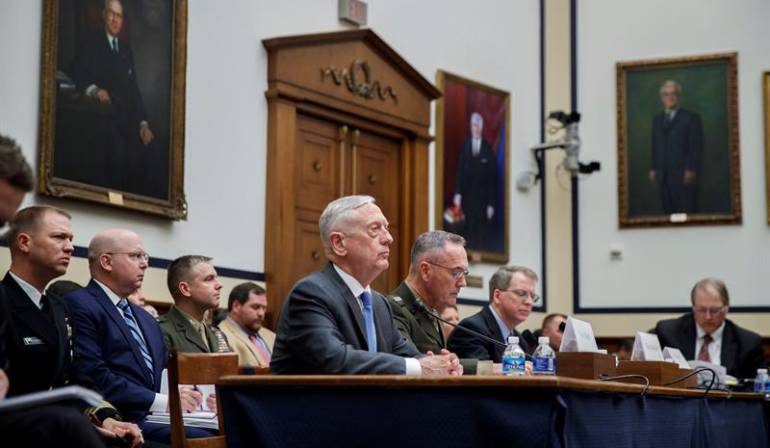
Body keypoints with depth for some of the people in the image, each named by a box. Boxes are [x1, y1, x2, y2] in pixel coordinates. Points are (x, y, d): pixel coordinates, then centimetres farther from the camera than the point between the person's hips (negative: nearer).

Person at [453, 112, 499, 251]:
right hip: (467, 199, 2)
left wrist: (492, 204, -4)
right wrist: (458, 193, -11)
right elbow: (460, 172, 2)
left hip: (483, 201, -2)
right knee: (469, 234, 0)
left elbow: (493, 179, -1)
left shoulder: (488, 151, -2)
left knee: (484, 235, -1)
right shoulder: (464, 147, 6)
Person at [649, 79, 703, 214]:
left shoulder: (691, 118, 2)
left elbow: (696, 147, -3)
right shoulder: (657, 119, 19)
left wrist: (691, 170, -11)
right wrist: (653, 168, 10)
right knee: (669, 212, 1)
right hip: (663, 177, 5)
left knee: (688, 212, -7)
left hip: (684, 176, -5)